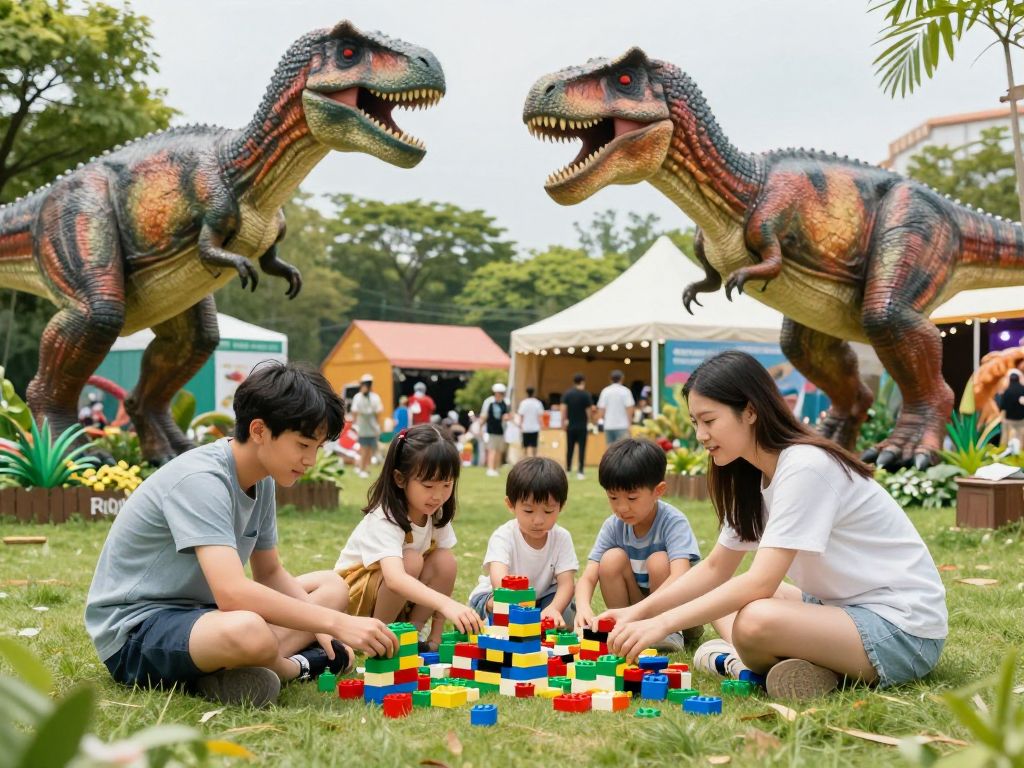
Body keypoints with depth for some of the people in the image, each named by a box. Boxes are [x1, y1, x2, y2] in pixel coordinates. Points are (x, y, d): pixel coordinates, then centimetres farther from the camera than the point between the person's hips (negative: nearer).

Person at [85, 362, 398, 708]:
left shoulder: (262, 480, 4)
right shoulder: (200, 480, -24)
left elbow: (270, 572, 13)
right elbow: (232, 593, -36)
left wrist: (318, 624, -6)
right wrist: (335, 622, -33)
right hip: (134, 630, -10)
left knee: (332, 586, 12)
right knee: (248, 630, -41)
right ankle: (297, 665, -4)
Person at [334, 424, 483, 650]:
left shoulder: (436, 514, -9)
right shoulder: (383, 520, -30)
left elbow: (441, 573, -7)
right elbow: (394, 578, -48)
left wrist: (436, 633, -12)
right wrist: (446, 603, -62)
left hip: (403, 596, 6)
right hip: (354, 592, -6)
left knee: (445, 560, -20)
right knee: (411, 561, -32)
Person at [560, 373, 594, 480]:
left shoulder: (567, 394, 1)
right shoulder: (586, 395, -7)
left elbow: (563, 408, -5)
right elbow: (589, 411, -7)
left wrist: (564, 421, 1)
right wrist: (588, 421, 8)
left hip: (570, 426, 3)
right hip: (582, 426, -3)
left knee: (569, 448, 12)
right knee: (582, 449, 0)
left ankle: (568, 469, 16)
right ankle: (580, 471, -5)